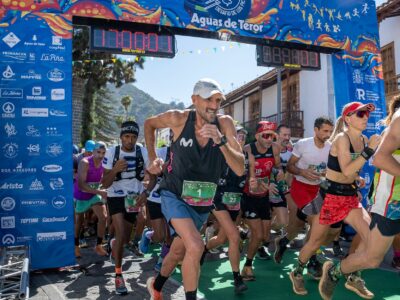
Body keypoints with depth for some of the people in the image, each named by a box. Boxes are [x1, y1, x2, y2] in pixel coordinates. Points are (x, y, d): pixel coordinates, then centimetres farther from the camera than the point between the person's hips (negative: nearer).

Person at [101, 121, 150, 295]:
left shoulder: (143, 152, -11)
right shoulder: (112, 152, -13)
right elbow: (105, 184, -14)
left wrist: (145, 193, -19)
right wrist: (115, 169, -33)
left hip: (134, 197, 2)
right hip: (116, 197, -2)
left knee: (126, 239, 13)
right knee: (121, 235, -18)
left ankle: (114, 244, 50)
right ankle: (118, 274, 0)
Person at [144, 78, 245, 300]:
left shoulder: (224, 124, -15)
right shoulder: (178, 119, -18)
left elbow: (240, 170, -21)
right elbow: (149, 124, 4)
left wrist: (221, 140, -34)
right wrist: (153, 158, -1)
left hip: (202, 202, 3)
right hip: (174, 196, -3)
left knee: (178, 252, 20)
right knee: (195, 246, -26)